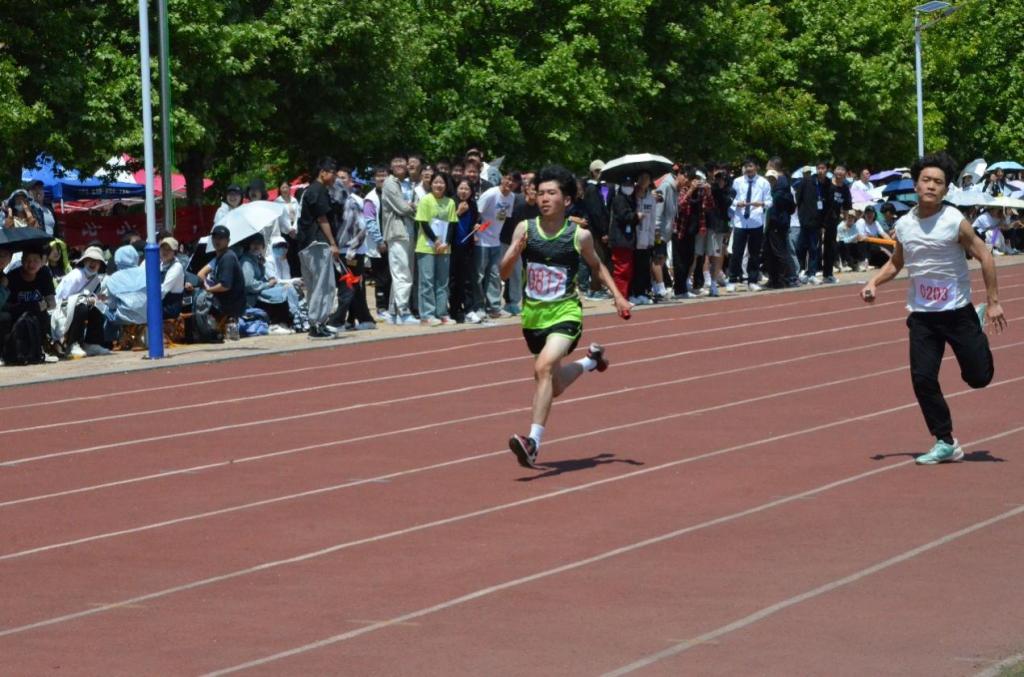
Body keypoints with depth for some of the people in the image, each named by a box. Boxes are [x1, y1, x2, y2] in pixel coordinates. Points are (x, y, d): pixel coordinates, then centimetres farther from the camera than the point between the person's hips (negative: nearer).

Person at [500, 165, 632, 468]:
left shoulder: (579, 235, -7)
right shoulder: (525, 229, -5)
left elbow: (596, 266, 13)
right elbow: (505, 273, -6)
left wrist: (617, 295, 4)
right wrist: (515, 252, -26)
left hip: (565, 313, -4)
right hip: (533, 315, 4)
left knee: (544, 367, -29)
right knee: (553, 386, 18)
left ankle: (533, 442, -29)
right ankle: (591, 359, 49)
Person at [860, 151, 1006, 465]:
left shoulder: (955, 222, -13)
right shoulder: (903, 225, 0)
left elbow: (984, 256, -7)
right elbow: (896, 262, 16)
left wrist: (993, 302, -8)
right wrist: (874, 282, -2)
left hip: (958, 312, -3)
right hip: (921, 316, 3)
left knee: (978, 377, 4)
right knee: (922, 378, -8)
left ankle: (979, 323, 38)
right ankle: (945, 444, 6)